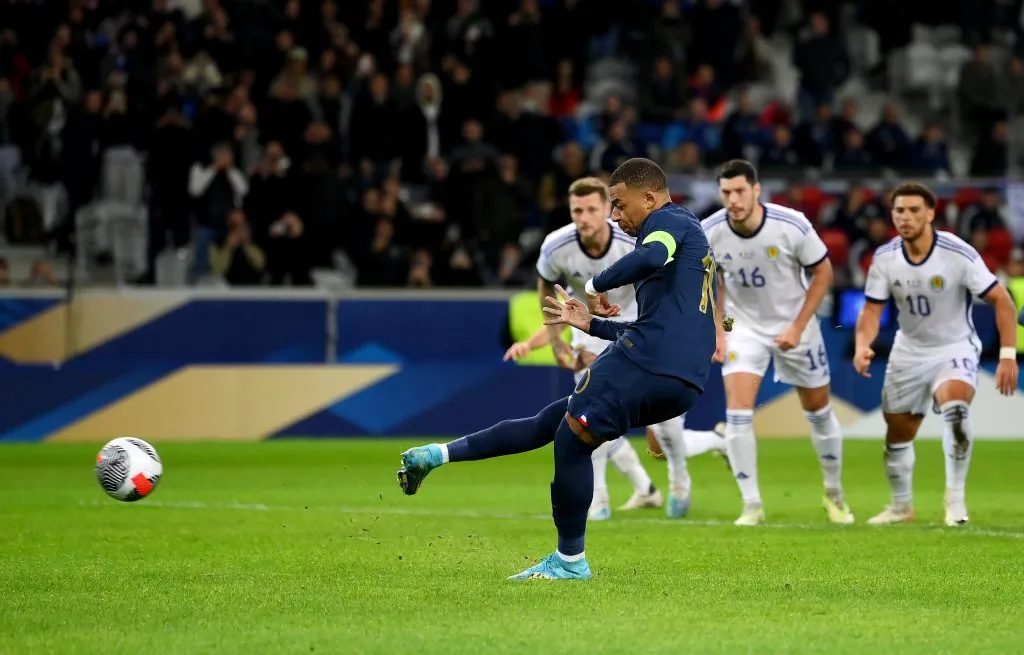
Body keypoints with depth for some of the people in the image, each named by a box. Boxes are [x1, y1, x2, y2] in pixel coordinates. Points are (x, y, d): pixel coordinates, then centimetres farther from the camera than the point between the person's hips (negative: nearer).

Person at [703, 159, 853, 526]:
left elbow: (823, 273, -10)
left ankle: (834, 493, 34)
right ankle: (752, 505, -6)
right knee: (737, 412, -16)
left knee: (818, 411, 12)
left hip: (794, 326, 0)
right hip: (744, 327, 0)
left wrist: (798, 327, -14)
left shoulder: (792, 225, -23)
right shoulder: (710, 232, -18)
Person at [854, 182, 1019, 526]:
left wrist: (1008, 355, -22)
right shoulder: (884, 258, -11)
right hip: (909, 352, 4)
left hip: (955, 349, -4)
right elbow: (872, 309, -4)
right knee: (897, 434, 12)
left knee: (955, 408, -33)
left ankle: (956, 499, -19)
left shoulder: (958, 254, -22)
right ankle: (901, 506, 37)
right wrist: (862, 346, -25)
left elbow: (1001, 300, -17)